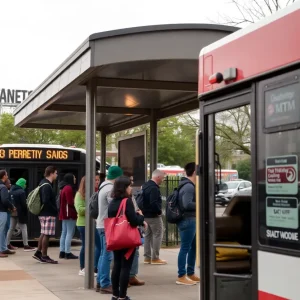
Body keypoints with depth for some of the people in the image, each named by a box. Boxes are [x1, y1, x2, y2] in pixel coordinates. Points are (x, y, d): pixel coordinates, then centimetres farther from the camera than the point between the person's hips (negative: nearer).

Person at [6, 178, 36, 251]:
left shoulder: (11, 191, 8)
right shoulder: (21, 192, -16)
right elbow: (23, 203, -16)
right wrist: (26, 211, -3)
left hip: (12, 212, 8)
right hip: (20, 213, -8)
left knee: (11, 228, 13)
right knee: (24, 229, -2)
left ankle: (8, 244, 16)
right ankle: (26, 245, -2)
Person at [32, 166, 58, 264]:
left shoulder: (44, 183, 14)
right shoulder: (47, 186, -18)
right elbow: (46, 201, -26)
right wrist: (55, 210, -15)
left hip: (43, 213, 10)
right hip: (48, 214, -10)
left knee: (44, 234, 17)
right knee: (46, 235, -3)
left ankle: (38, 253, 22)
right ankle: (44, 257, 3)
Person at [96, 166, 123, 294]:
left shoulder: (104, 187, 14)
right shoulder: (110, 189, -18)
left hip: (103, 224, 10)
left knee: (104, 255, 15)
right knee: (107, 256, -6)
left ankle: (100, 282, 20)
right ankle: (105, 285, -2)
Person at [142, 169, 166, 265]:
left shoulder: (145, 185, 12)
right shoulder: (154, 188, -20)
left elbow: (142, 201, 17)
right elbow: (154, 203, -29)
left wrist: (144, 210, 14)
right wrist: (159, 211, -15)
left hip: (146, 214, 10)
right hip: (154, 215, -10)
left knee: (148, 235, 15)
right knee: (158, 235, -2)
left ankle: (147, 257, 19)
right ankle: (155, 258, -1)